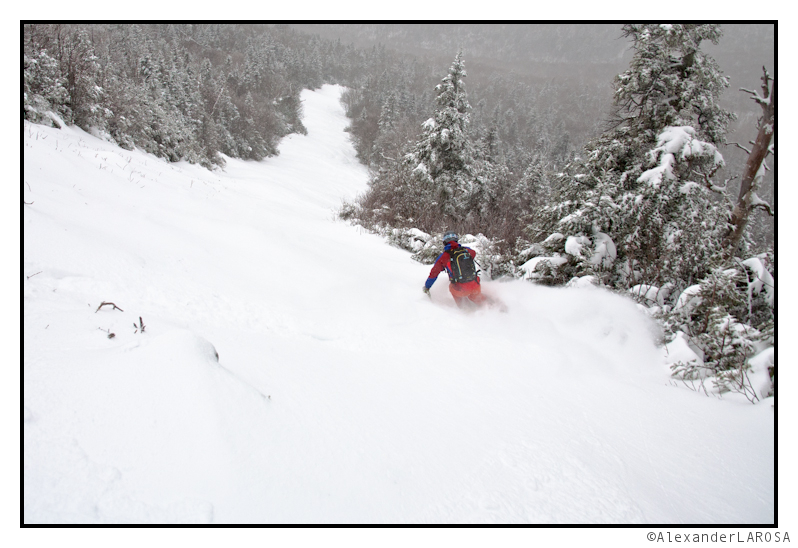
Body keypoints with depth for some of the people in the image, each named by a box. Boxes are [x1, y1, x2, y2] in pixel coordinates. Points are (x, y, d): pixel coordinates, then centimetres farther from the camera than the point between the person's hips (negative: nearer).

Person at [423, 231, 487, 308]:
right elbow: (474, 253, 31)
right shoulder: (466, 250, 5)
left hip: (460, 289, -3)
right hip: (475, 286, 3)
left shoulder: (443, 256, -3)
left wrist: (426, 287, 20)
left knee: (452, 287, 30)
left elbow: (434, 273, 6)